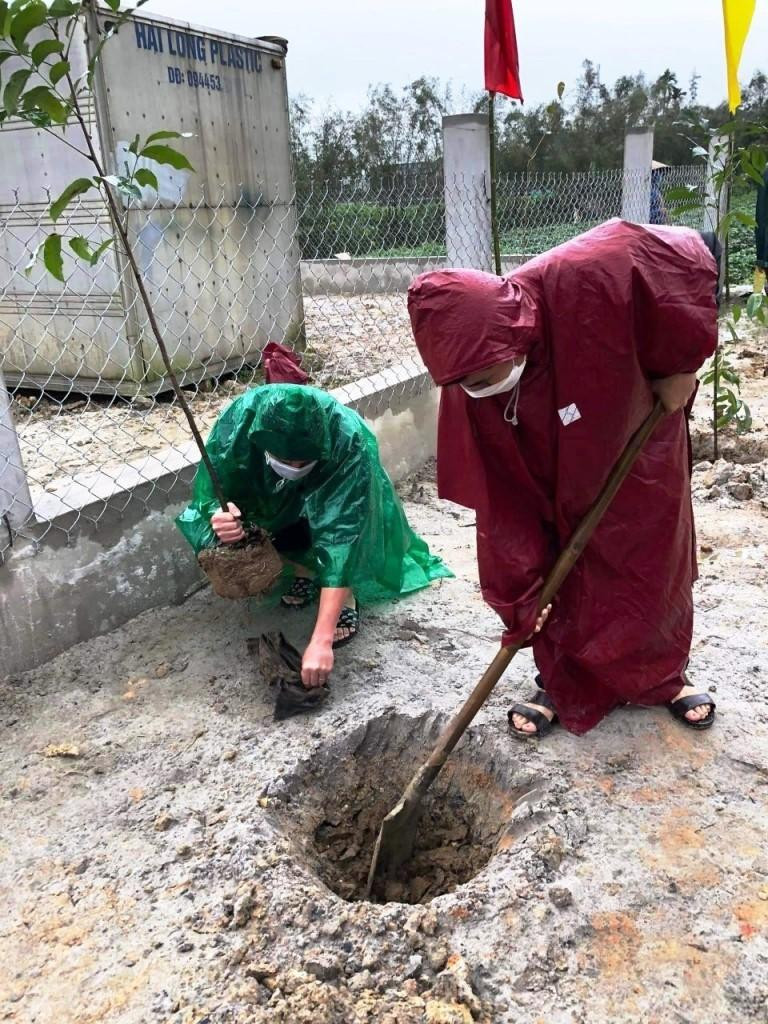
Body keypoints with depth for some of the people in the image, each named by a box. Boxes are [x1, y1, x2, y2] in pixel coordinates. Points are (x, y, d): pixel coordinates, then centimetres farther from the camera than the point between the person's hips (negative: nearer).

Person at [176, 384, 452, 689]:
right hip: (275, 498, 3)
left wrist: (321, 639, -48)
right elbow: (209, 494, -21)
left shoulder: (349, 444, -40)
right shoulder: (236, 423, -35)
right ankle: (304, 571, 5)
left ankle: (346, 599, -6)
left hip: (331, 496, -3)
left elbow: (340, 538, -43)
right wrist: (219, 516, -48)